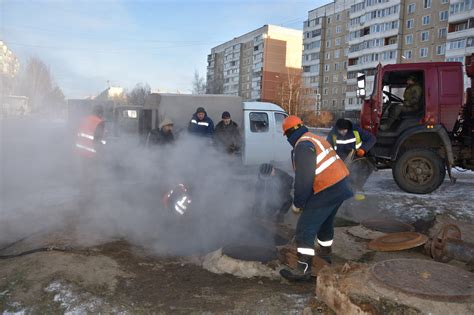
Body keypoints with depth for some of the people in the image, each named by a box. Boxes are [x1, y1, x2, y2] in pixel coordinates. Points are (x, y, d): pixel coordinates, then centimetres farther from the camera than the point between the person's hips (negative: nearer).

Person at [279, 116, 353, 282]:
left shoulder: (303, 146, -14)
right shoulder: (317, 139, 16)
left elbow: (304, 178, -20)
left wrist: (297, 203, -9)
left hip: (327, 191, -10)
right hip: (341, 185, 10)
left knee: (305, 229, -4)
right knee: (325, 223, 28)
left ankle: (303, 270, -1)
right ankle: (324, 254, 46)